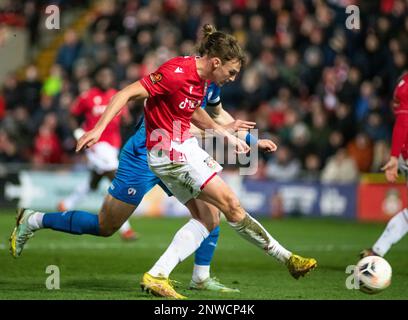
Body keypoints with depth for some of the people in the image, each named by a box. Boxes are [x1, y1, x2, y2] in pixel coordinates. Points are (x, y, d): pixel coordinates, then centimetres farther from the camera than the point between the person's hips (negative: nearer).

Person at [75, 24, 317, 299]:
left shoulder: (202, 78, 8)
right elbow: (128, 93, -22)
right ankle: (287, 259, 2)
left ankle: (156, 276, -4)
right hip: (171, 152, -10)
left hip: (185, 148, 10)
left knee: (208, 219, 3)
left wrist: (228, 136, 25)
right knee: (231, 206, -7)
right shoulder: (177, 73, -21)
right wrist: (98, 129, -30)